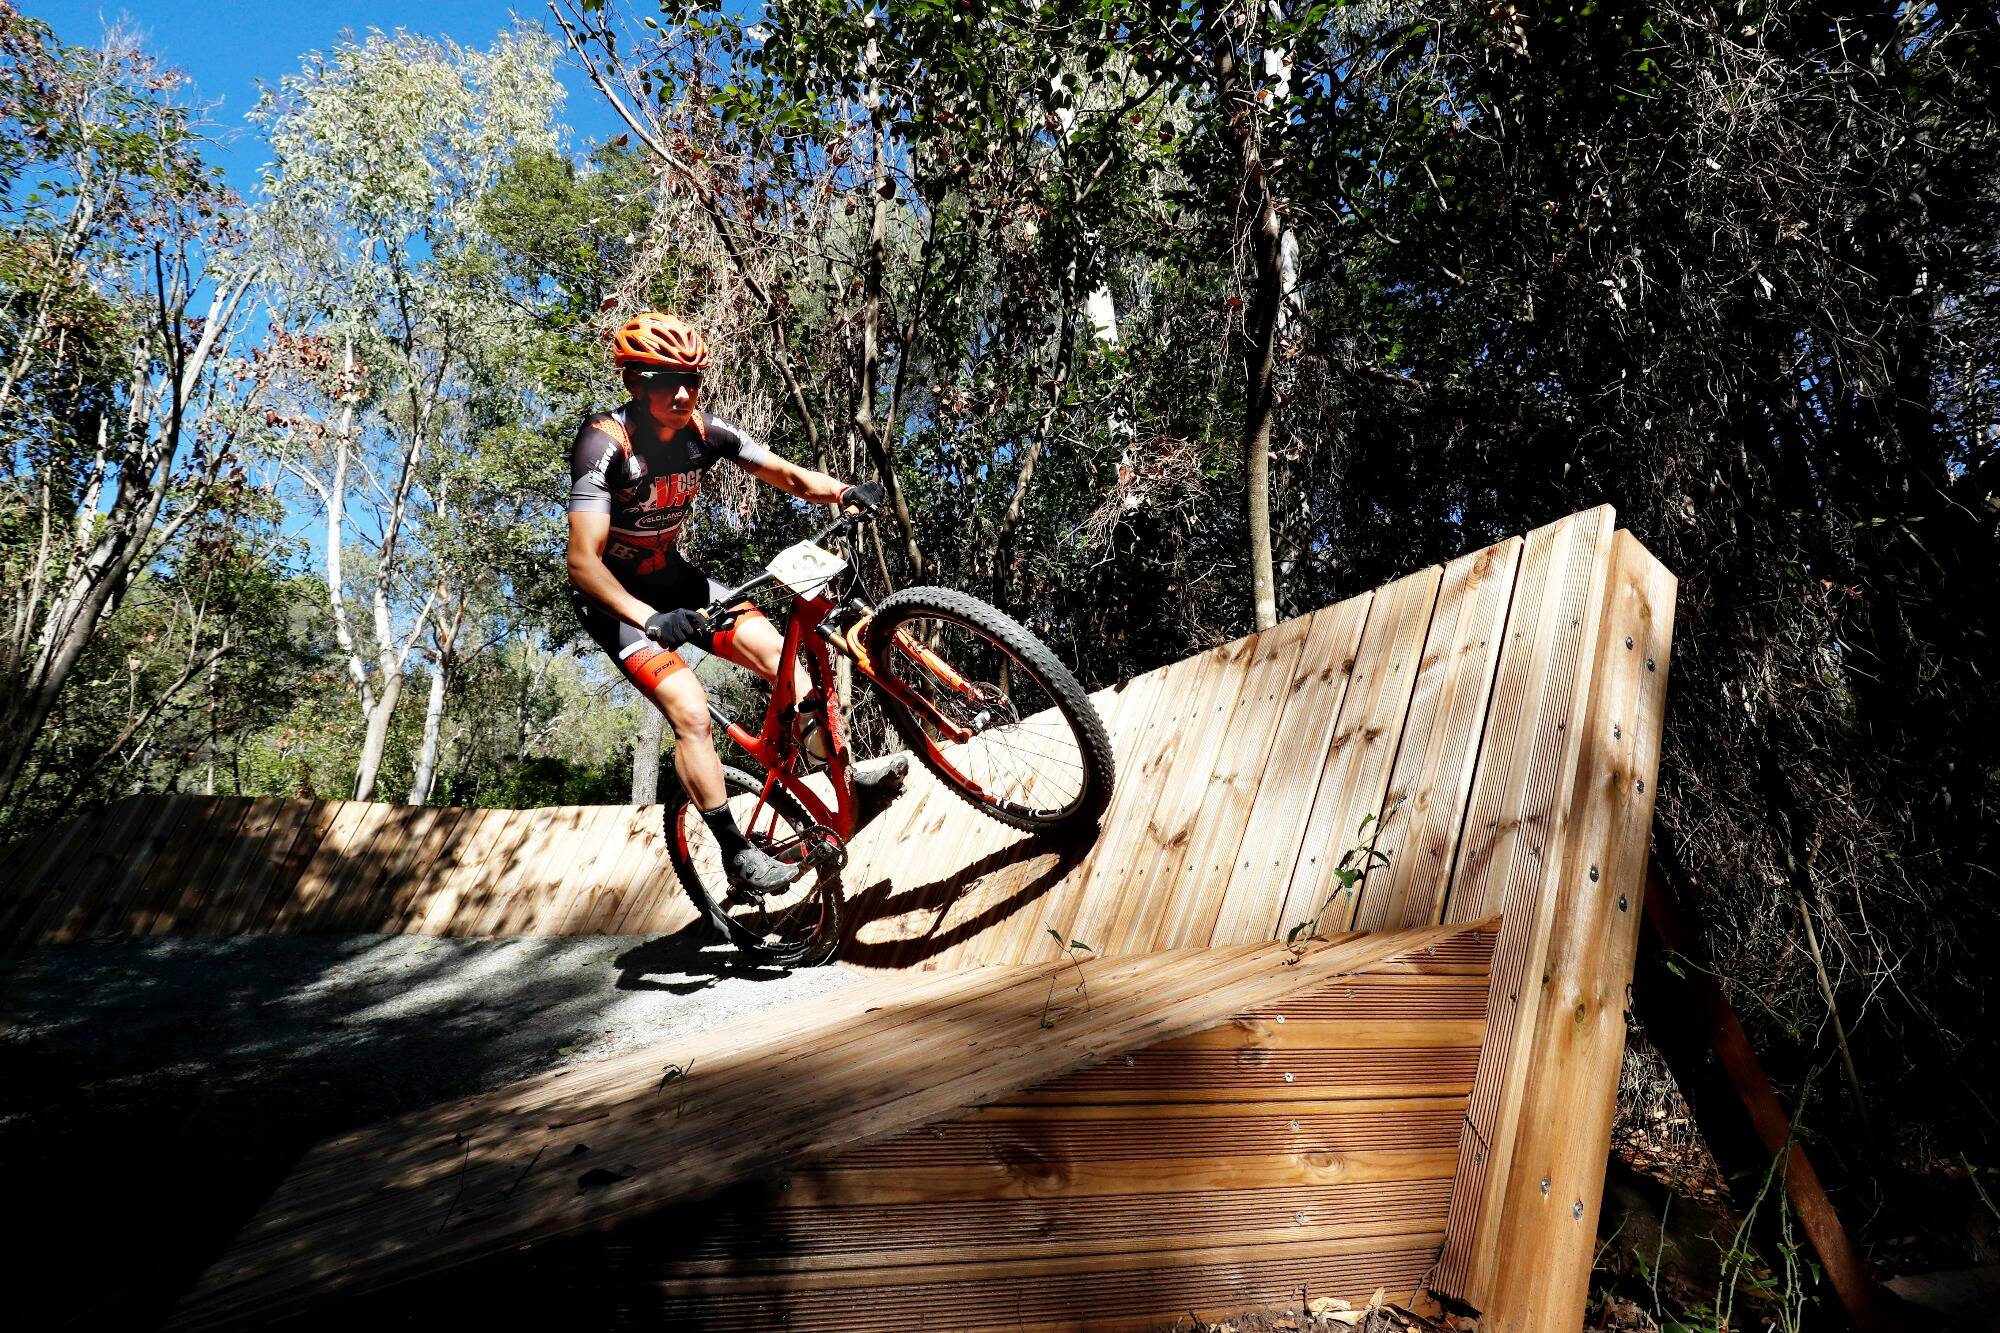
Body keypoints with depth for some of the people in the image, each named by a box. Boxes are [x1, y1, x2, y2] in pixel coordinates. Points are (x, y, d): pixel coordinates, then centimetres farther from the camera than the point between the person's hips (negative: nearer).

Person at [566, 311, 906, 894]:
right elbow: (582, 560, -34)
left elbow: (788, 474, -9)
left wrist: (842, 492, -31)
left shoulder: (702, 430, -11)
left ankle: (849, 778, 4)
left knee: (778, 652, -7)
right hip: (617, 598, -6)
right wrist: (650, 619, -49)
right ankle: (737, 854, -8)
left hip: (673, 578, 6)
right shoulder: (604, 443, -27)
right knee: (692, 714, -20)